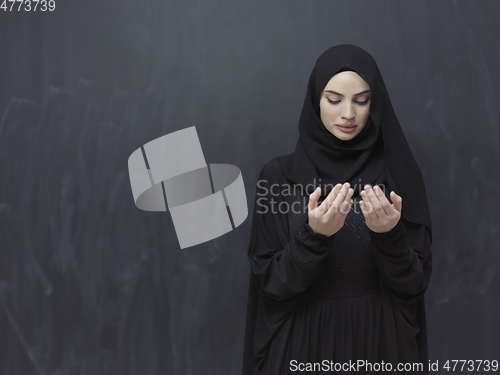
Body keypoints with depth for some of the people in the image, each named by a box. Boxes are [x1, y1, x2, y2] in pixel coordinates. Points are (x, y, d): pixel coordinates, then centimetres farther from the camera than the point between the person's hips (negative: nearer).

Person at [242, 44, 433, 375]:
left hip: (381, 342, 1)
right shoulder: (280, 174, -7)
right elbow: (269, 283, -10)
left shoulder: (399, 173, -4)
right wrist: (313, 235, -26)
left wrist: (390, 235, -23)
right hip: (305, 342, -1)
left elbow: (415, 282, -5)